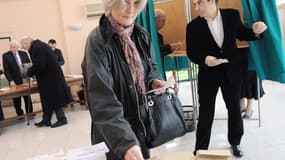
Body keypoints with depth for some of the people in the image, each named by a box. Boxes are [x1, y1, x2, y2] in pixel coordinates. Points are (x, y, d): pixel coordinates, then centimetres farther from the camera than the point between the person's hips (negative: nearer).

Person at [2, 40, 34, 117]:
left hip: (25, 80, 3)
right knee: (17, 101, 6)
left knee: (28, 99, 10)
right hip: (15, 82, -3)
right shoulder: (5, 56, -3)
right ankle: (20, 115, 16)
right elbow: (6, 70, -6)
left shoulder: (23, 53, 7)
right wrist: (11, 80, -16)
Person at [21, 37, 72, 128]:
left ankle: (62, 119, 7)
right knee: (48, 99, 14)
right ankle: (46, 120, 22)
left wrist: (29, 73, -10)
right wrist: (30, 71, 9)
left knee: (54, 98, -2)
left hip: (50, 78, -10)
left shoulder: (38, 47, -19)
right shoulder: (38, 46, 12)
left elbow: (39, 65, -24)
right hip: (49, 77, 10)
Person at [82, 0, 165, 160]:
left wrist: (154, 81, -9)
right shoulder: (97, 41, -21)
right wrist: (126, 143, -40)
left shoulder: (142, 35, 0)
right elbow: (103, 100, -29)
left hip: (143, 123, 6)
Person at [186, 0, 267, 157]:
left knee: (234, 108, 17)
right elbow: (191, 52, -6)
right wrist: (204, 59, -25)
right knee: (205, 114, 5)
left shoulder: (232, 15, -6)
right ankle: (200, 149, 21)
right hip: (208, 74, -2)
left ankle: (235, 142, 41)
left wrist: (255, 31, -11)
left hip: (231, 71, 2)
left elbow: (241, 34, 9)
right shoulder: (193, 26, -10)